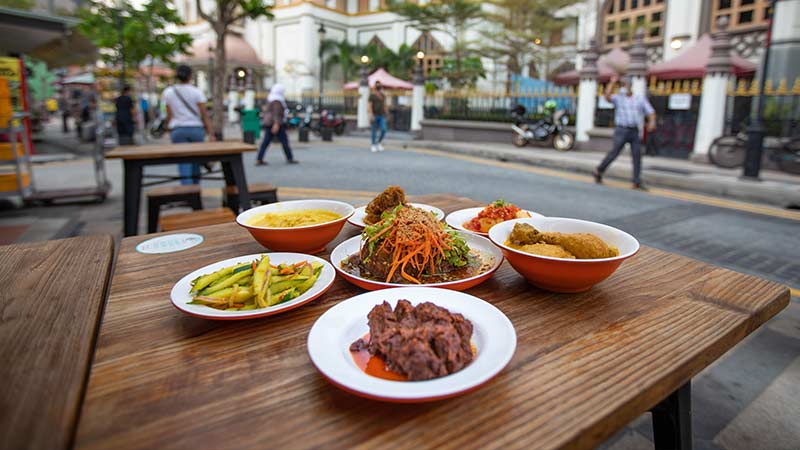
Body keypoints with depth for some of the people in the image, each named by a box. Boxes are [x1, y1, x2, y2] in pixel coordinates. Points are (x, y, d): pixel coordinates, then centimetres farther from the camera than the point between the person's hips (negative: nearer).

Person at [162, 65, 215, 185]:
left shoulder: (168, 92, 4)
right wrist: (210, 133, -5)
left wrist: (169, 130, 17)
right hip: (196, 129, 0)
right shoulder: (196, 92, -3)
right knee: (196, 162, 14)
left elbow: (169, 115, 5)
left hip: (178, 130, 1)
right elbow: (204, 114, -6)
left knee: (184, 165, -3)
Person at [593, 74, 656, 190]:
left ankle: (637, 182, -4)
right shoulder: (618, 98, 4)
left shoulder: (640, 98, 11)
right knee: (614, 153, -8)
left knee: (637, 155, -5)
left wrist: (652, 122, -14)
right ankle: (598, 171, 12)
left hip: (634, 132, 3)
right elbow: (607, 96, -18)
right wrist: (612, 82, -12)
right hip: (621, 130, -3)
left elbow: (651, 112, 5)